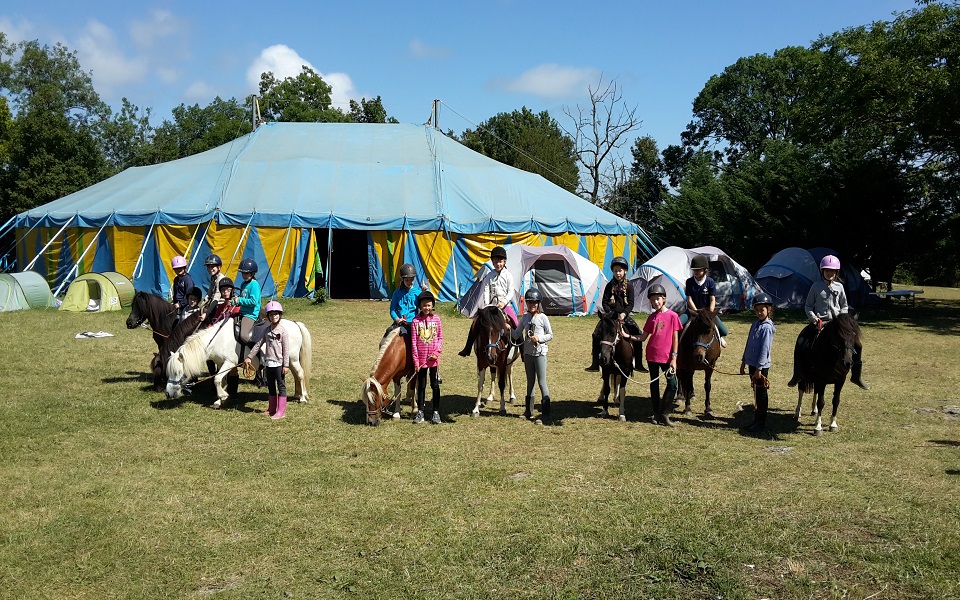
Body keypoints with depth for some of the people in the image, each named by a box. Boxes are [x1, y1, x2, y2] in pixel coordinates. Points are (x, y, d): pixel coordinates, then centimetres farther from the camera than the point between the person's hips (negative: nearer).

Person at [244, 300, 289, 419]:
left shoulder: (282, 331, -9)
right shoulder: (267, 331, 8)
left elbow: (286, 349, -11)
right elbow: (258, 344, 11)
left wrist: (286, 365, -15)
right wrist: (249, 357, 7)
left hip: (279, 363, -7)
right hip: (268, 363, 7)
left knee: (281, 386, -2)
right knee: (270, 386, 14)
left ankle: (281, 411, 0)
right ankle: (272, 409, 25)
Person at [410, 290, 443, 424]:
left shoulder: (436, 319, 0)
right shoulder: (415, 321, -4)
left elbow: (440, 337, 5)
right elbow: (413, 341, -4)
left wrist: (437, 351, -11)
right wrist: (416, 360, -7)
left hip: (433, 358, 0)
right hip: (421, 359, 0)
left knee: (435, 385, 6)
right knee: (421, 385, 10)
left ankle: (436, 412, 15)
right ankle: (420, 412, 20)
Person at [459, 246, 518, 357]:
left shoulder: (508, 275, 2)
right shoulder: (489, 276, 6)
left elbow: (511, 291, -2)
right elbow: (486, 291, 0)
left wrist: (504, 302, -17)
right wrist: (486, 306, -13)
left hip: (504, 304, -1)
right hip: (491, 304, 2)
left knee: (514, 322, -22)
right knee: (476, 322, -11)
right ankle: (467, 348, -3)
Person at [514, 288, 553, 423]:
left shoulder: (543, 318, -8)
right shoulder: (525, 318, 6)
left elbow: (550, 335, -4)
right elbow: (517, 334, 8)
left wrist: (539, 338, -19)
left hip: (540, 353, -5)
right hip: (528, 353, 5)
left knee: (542, 382, -5)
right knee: (530, 382, 14)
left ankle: (546, 413, 0)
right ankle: (529, 411, 22)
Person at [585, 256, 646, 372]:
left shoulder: (629, 286, 3)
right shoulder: (610, 286, 5)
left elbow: (631, 303, -2)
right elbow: (604, 302, 3)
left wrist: (624, 313, -18)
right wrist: (610, 313, -13)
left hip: (624, 316, 0)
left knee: (637, 334, -14)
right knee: (596, 334, -13)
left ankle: (638, 364, -3)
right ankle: (595, 364, -5)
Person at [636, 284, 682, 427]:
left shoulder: (672, 316, -4)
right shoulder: (652, 317, 6)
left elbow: (675, 338, -4)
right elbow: (643, 337, 9)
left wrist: (674, 358, -8)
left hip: (666, 357, -3)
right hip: (652, 355, 3)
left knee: (672, 384, -9)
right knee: (654, 384, 9)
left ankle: (664, 414, 1)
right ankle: (656, 414, 20)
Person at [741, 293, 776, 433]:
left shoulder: (767, 327, -15)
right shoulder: (755, 324, 10)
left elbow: (764, 349, -19)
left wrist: (759, 368, -20)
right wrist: (744, 361, 18)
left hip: (761, 366, -8)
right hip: (752, 364, 8)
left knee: (761, 393, 1)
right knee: (756, 393, 16)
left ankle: (761, 423, 10)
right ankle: (757, 420, 26)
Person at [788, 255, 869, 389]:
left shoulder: (839, 287, 5)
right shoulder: (816, 286, 0)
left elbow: (844, 306, 15)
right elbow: (808, 306, 4)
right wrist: (813, 317, -12)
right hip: (819, 322, -2)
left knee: (857, 345, -4)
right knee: (801, 345, -19)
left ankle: (856, 376, 12)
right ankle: (797, 376, -5)